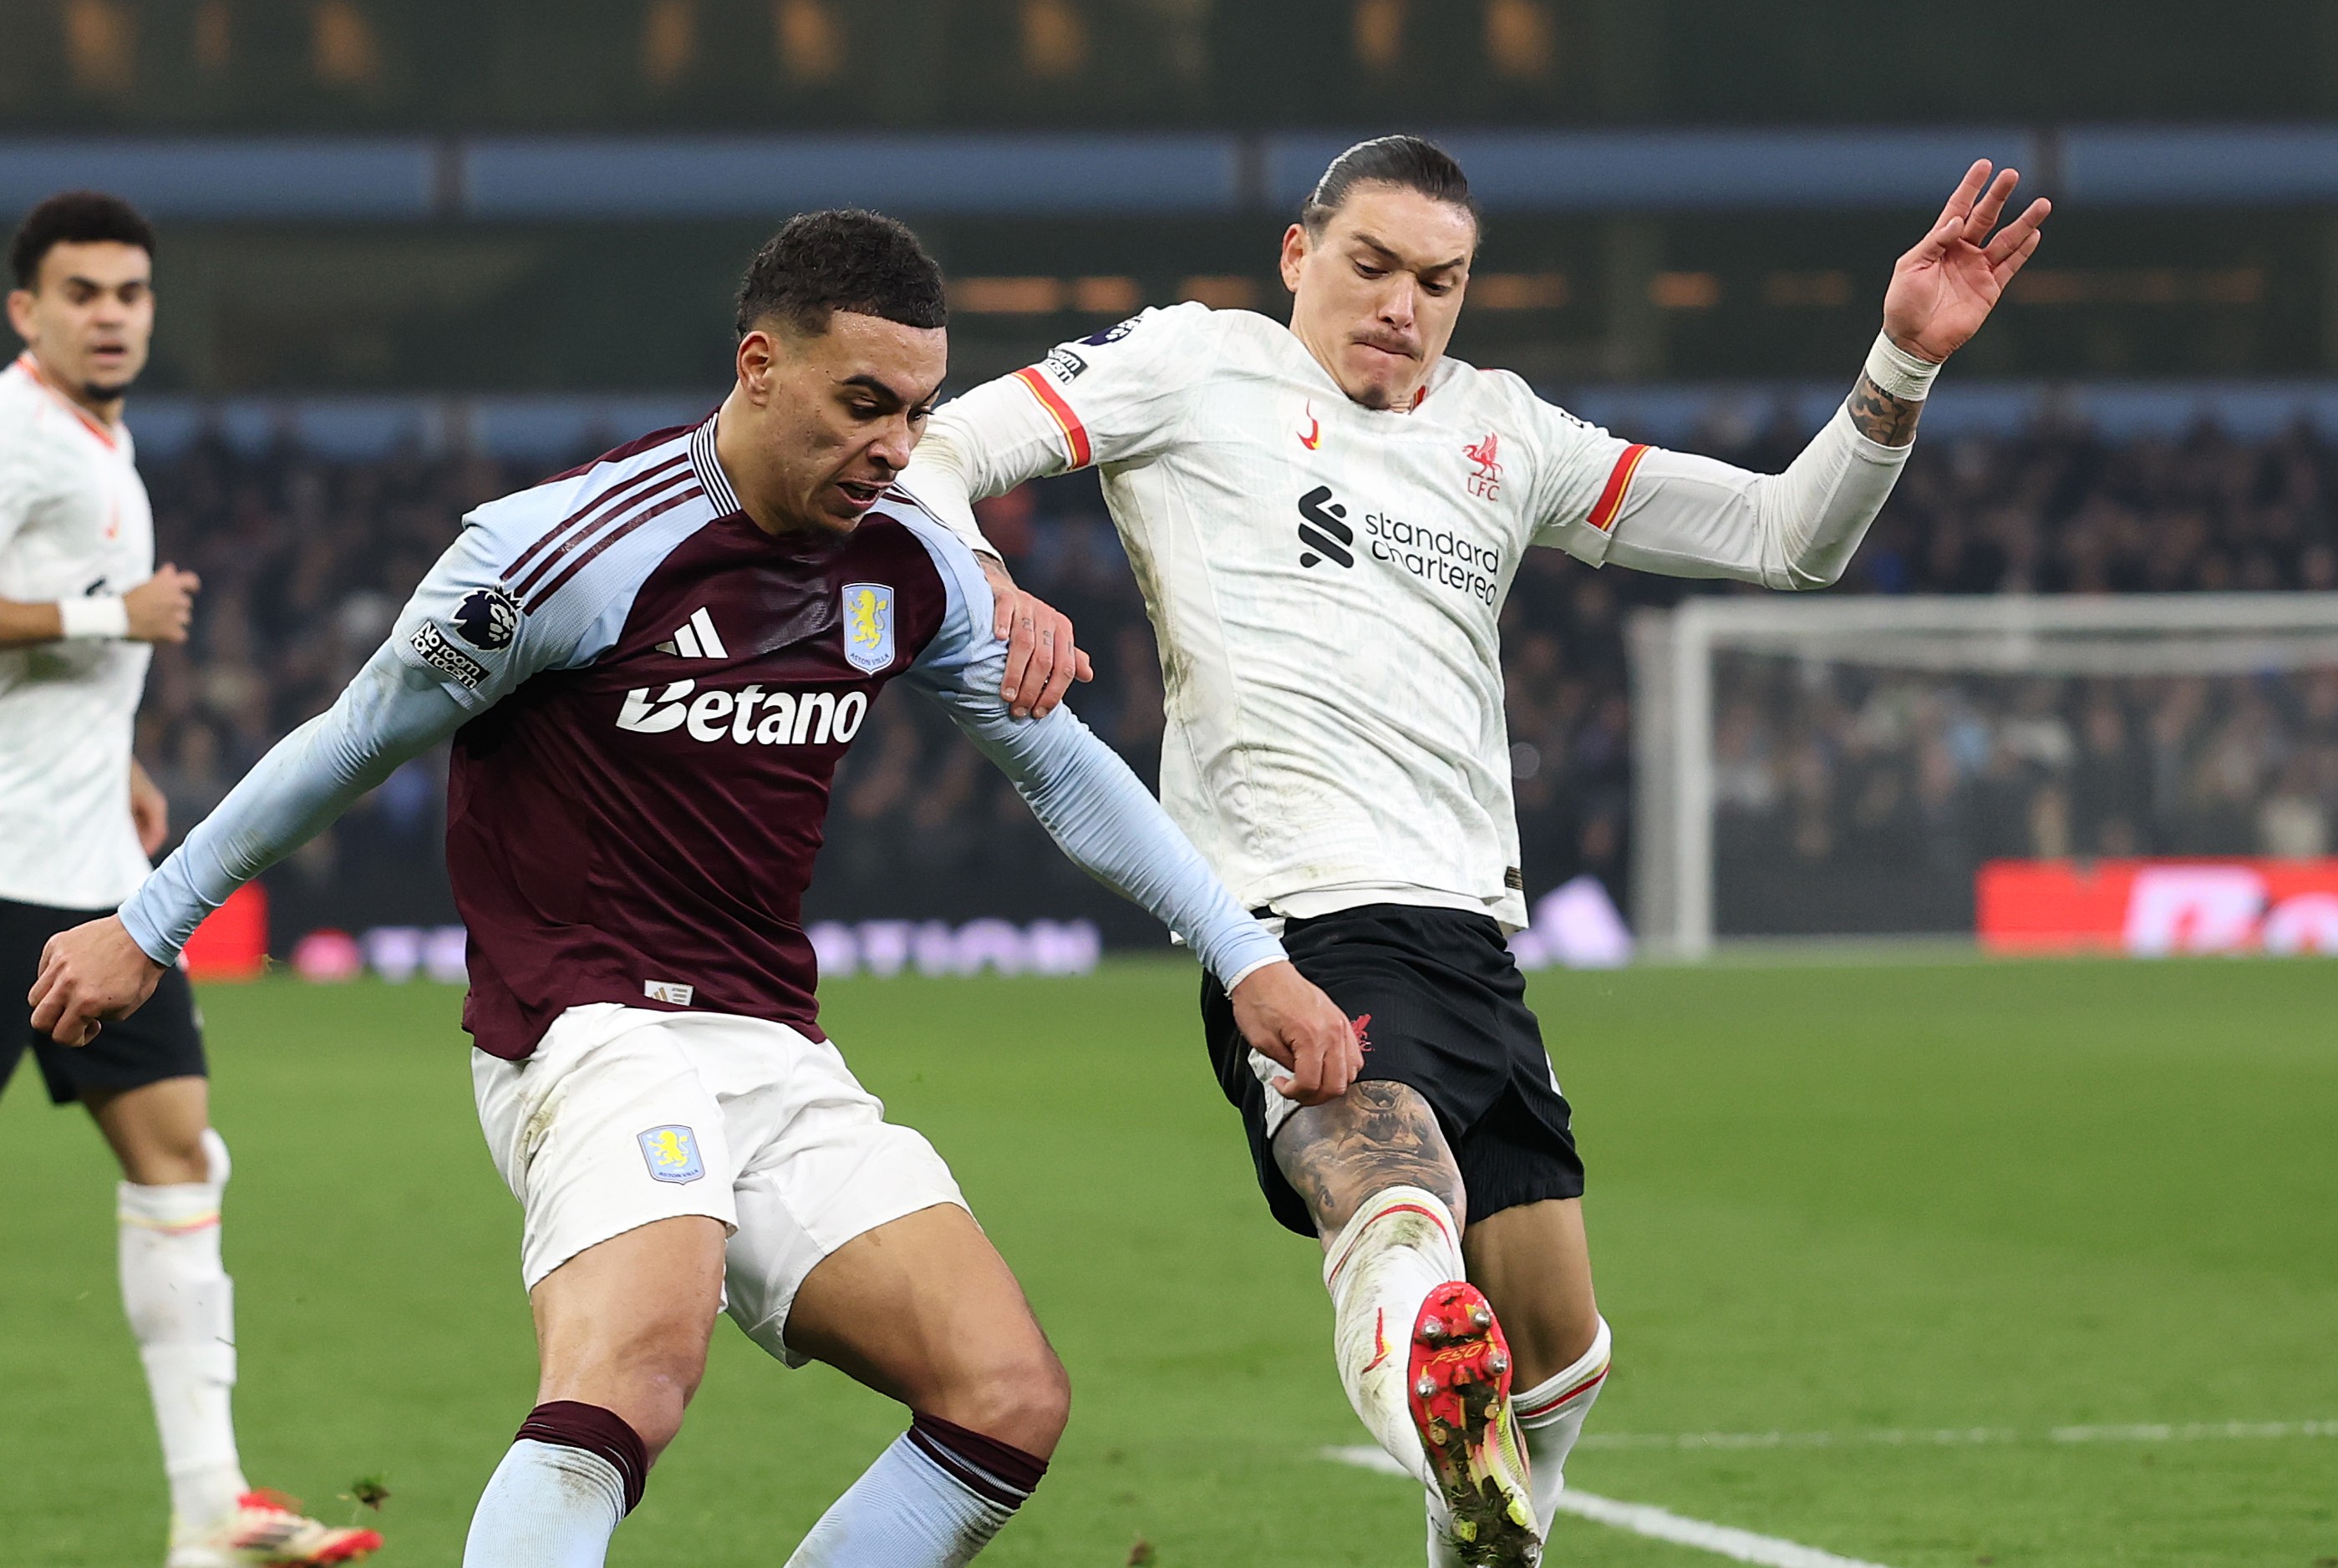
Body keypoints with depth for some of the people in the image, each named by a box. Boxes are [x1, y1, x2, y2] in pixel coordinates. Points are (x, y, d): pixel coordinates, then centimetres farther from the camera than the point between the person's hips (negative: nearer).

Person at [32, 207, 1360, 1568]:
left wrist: (1247, 957, 17)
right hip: (596, 1034, -7)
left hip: (780, 1056, 7)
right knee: (638, 1371, -35)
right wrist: (147, 928, 10)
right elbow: (358, 742, 0)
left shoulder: (909, 570, 7)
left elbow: (1062, 768, 22)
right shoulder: (571, 548, -12)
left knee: (1012, 1402, -8)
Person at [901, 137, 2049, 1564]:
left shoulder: (1499, 432, 22)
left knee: (1556, 1360, 8)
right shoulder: (1197, 365, 9)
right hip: (1300, 917, -7)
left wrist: (1903, 366, 10)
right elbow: (937, 458, 4)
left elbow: (1788, 537, 24)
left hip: (1472, 937, 7)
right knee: (1404, 1217, -37)